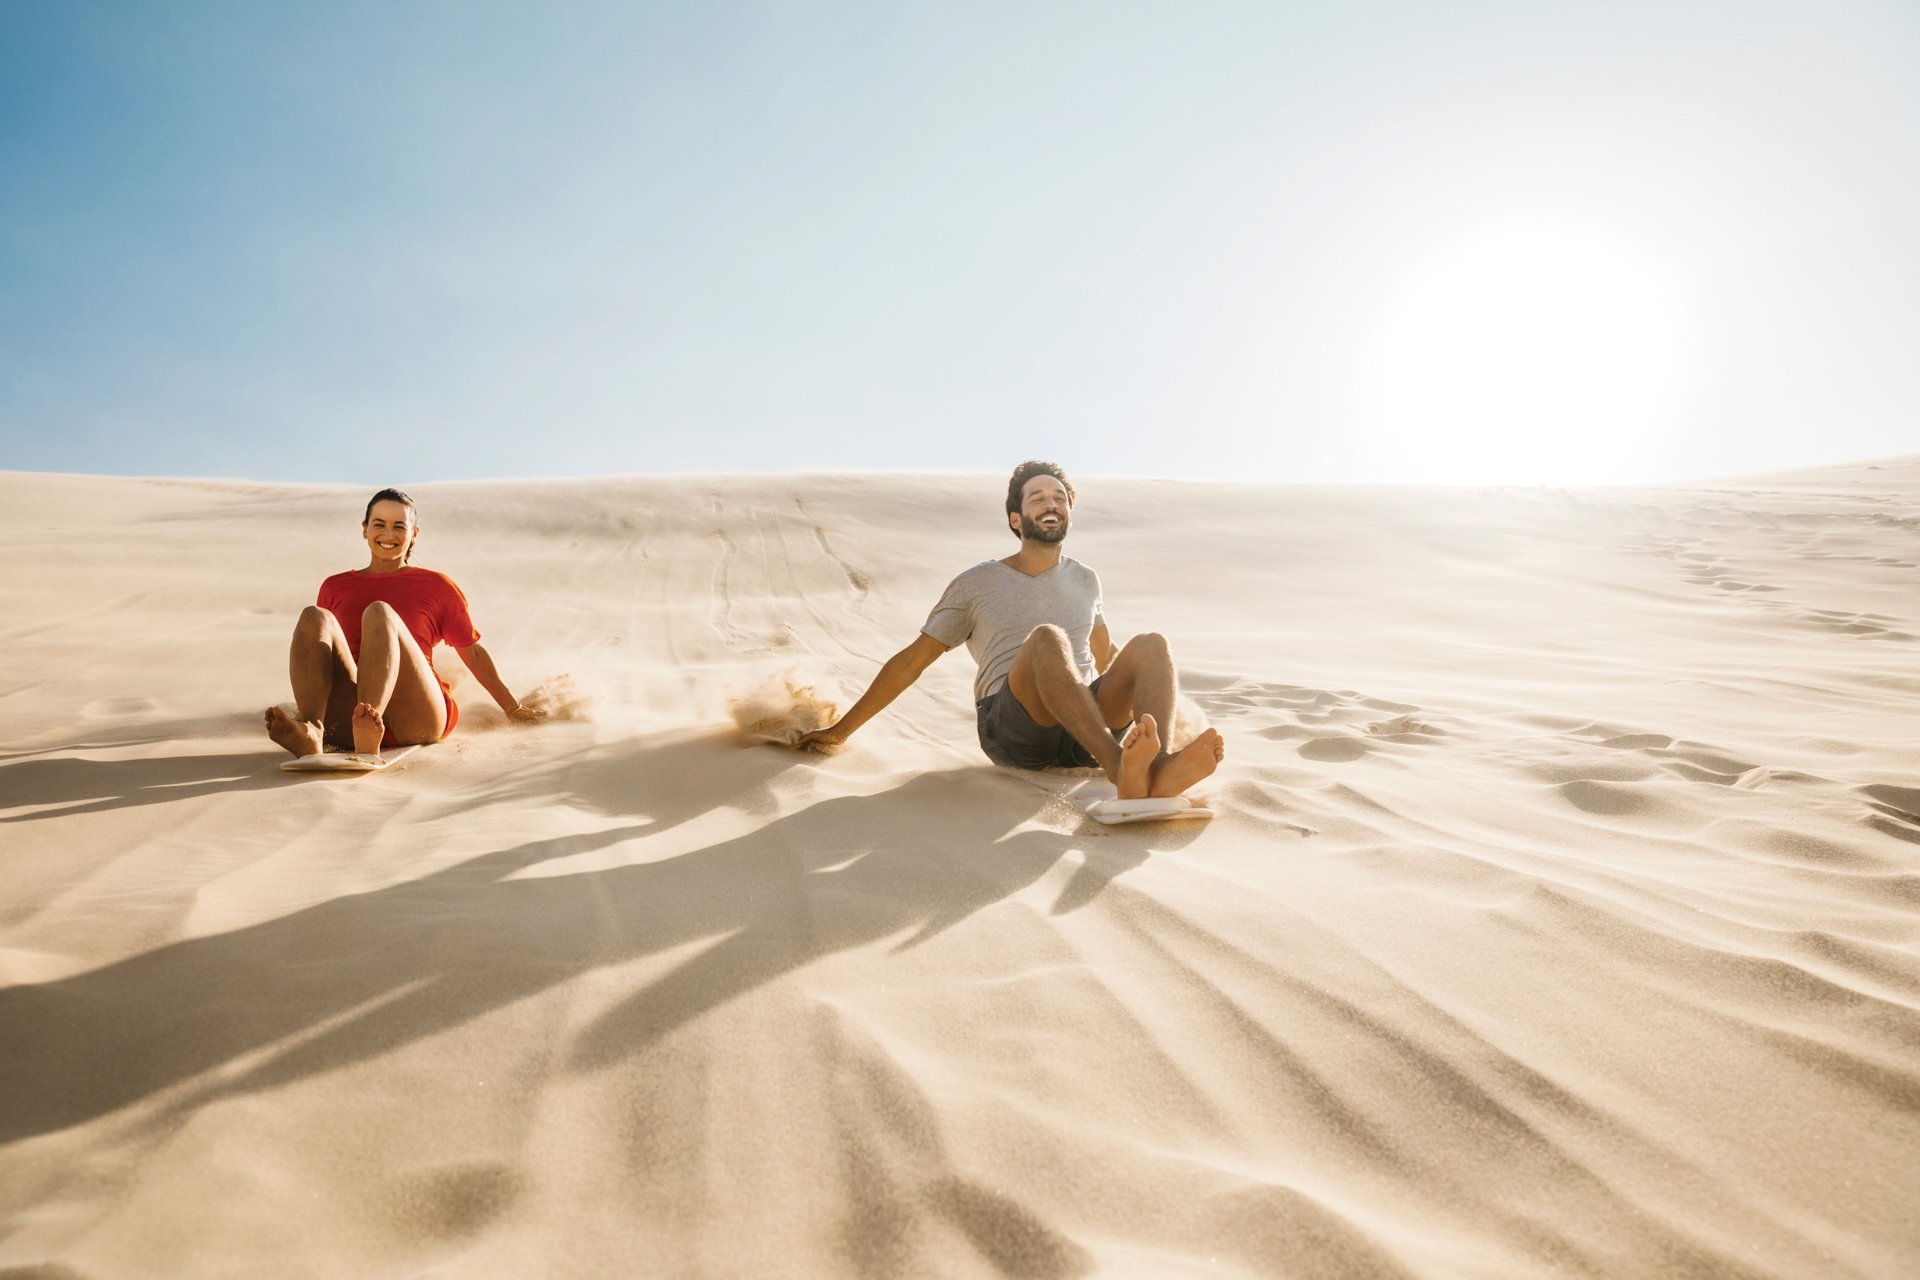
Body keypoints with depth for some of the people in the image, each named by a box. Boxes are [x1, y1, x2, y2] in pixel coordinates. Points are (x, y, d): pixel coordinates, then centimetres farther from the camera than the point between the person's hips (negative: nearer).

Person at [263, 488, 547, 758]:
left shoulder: (437, 586, 19)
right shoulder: (335, 587, 25)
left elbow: (473, 652, 22)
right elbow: (316, 654, 33)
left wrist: (513, 710, 23)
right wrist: (303, 711, 25)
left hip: (417, 719, -2)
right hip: (347, 722, 2)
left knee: (379, 612, -25)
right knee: (313, 617, -20)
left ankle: (367, 740, -53)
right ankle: (311, 732, -47)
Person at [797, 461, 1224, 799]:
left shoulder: (1084, 580, 22)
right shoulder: (976, 584, 11)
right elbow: (910, 662, 12)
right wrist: (841, 730, 11)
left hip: (1086, 733, 4)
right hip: (1011, 728, -4)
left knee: (1151, 645, -24)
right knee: (1047, 638, -34)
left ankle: (1160, 769, -53)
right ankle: (1120, 770, -57)